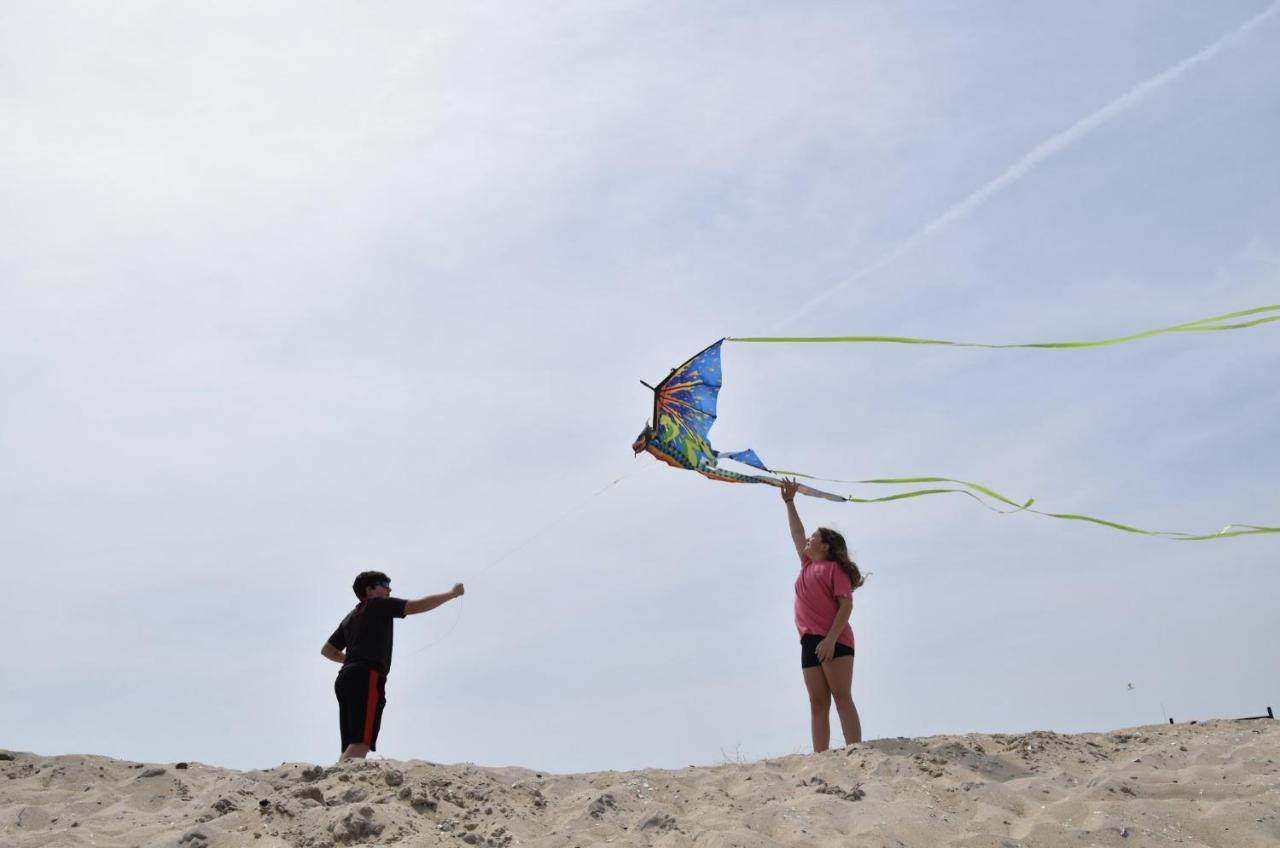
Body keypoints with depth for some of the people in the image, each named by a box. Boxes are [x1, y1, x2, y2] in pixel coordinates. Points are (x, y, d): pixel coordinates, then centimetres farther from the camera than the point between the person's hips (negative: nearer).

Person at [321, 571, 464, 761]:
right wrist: (452, 593, 10)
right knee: (361, 744, -20)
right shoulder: (380, 605, 6)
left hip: (346, 679, 9)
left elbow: (327, 650, 30)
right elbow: (420, 605, 0)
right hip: (366, 678, -9)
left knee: (351, 748, 5)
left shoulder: (350, 617, 28)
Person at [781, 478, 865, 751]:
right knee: (818, 703, -1)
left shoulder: (834, 567, 1)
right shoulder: (807, 565, 20)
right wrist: (789, 502, 35)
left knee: (842, 697, -13)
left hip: (833, 641, -7)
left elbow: (846, 605, -9)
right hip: (810, 642, 7)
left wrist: (831, 638, -20)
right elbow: (796, 533, 33)